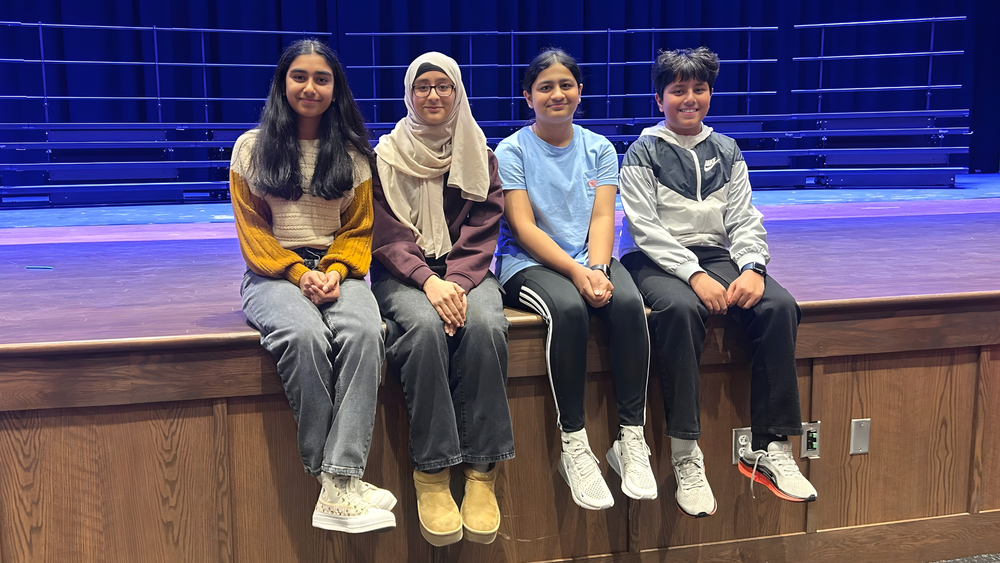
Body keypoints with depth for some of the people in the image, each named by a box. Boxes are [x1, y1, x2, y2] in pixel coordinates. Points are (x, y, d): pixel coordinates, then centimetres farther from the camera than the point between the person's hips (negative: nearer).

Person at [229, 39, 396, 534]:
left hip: (338, 270, 1)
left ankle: (342, 479, -34)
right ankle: (321, 470, -22)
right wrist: (298, 273, -13)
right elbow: (253, 231, 4)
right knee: (305, 335, -36)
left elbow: (358, 230, 10)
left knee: (363, 331, -33)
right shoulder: (252, 148, 10)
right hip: (274, 273, -1)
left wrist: (336, 271, -11)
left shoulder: (352, 153, 14)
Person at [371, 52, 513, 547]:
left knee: (485, 325, -32)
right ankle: (432, 472, -27)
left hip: (464, 271, 1)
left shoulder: (479, 155, 11)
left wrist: (457, 282, -15)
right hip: (403, 273, -1)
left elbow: (482, 233, 3)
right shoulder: (387, 156, 6)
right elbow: (387, 236, -2)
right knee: (425, 326, -35)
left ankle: (482, 471, -25)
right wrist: (428, 280, -20)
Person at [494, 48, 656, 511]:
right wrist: (575, 272, -21)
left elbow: (602, 218, 1)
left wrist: (597, 270, -20)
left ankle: (631, 439, -24)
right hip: (528, 264, -3)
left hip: (590, 261, 3)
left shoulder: (599, 149, 12)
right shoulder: (512, 151, 2)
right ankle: (573, 445, -28)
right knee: (568, 308, -36)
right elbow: (524, 228, -8)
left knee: (628, 303, -30)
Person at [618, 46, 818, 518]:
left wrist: (752, 267, -12)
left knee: (779, 306, -24)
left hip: (717, 256, 4)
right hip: (656, 261, -4)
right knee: (681, 309, -38)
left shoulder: (726, 151, 16)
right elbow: (645, 228, -8)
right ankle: (685, 456, -33)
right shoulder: (643, 152, 3)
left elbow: (743, 220, 9)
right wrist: (695, 275, -20)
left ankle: (768, 448, -18)